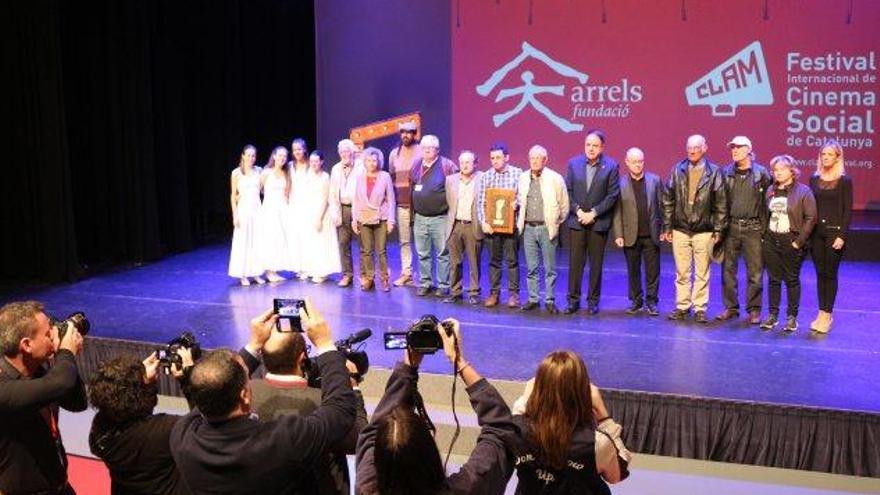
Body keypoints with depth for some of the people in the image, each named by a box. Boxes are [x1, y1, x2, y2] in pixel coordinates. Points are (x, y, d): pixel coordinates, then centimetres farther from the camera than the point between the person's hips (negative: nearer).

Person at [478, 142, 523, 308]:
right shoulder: (486, 176, 7)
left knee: (512, 260, 2)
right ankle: (494, 293, 17)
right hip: (491, 225, 2)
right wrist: (483, 222, -5)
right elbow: (481, 202, 5)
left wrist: (516, 204, -22)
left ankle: (513, 293, 10)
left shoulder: (517, 173, 0)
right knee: (494, 260, 9)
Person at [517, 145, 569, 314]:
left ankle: (550, 300, 9)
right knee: (531, 267, 9)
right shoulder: (523, 178, 7)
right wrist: (520, 222, 12)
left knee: (550, 268, 1)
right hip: (529, 228, 3)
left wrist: (556, 224, 3)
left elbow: (564, 206, 1)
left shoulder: (555, 179, -5)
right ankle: (533, 299, 17)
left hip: (547, 228, -3)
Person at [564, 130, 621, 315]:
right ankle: (573, 299, 12)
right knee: (575, 262, 3)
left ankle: (593, 301, 14)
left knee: (596, 263, 5)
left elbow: (612, 195, -6)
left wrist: (593, 213, -12)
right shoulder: (573, 163, 4)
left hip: (599, 222, -2)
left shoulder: (611, 166, -4)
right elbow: (568, 191, 4)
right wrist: (578, 211, -9)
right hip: (577, 220, 2)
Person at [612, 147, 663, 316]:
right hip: (630, 235, -1)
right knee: (633, 271, 9)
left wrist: (663, 229, -1)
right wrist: (618, 234, -7)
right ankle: (636, 301, 20)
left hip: (651, 235, 1)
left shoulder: (654, 180, 4)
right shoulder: (620, 183, -1)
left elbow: (662, 206, 5)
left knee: (653, 271, 4)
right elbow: (616, 211, -3)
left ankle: (651, 302, 14)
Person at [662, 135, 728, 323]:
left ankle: (700, 309, 12)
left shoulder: (714, 172, -2)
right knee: (682, 272, 8)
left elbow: (720, 203, -2)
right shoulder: (678, 170, 4)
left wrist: (718, 229, -5)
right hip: (680, 229, 2)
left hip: (704, 231, -2)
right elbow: (668, 200, 6)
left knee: (702, 273, 4)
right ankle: (682, 306, 19)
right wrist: (667, 226, 3)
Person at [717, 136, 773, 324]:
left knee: (755, 271, 0)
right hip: (731, 226, 3)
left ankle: (754, 309, 10)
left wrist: (765, 224, -6)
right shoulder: (726, 173, 7)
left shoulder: (761, 173, 0)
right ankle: (731, 307, 16)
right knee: (728, 269, 6)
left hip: (753, 227, -3)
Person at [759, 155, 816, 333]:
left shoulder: (803, 191, -5)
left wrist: (799, 241, -13)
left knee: (792, 280, 3)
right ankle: (772, 314, 15)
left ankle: (792, 317, 10)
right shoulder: (771, 191, 11)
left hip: (791, 241, -4)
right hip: (771, 240, 5)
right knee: (773, 279, 8)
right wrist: (764, 235, 5)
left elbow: (810, 218, -9)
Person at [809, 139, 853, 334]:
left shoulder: (844, 181, -5)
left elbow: (848, 210, -6)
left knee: (830, 274, 1)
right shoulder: (814, 178, 7)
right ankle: (822, 313, 14)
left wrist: (841, 235, -13)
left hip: (834, 232, -4)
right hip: (816, 231, 4)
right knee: (820, 273, 8)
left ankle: (827, 314, 8)